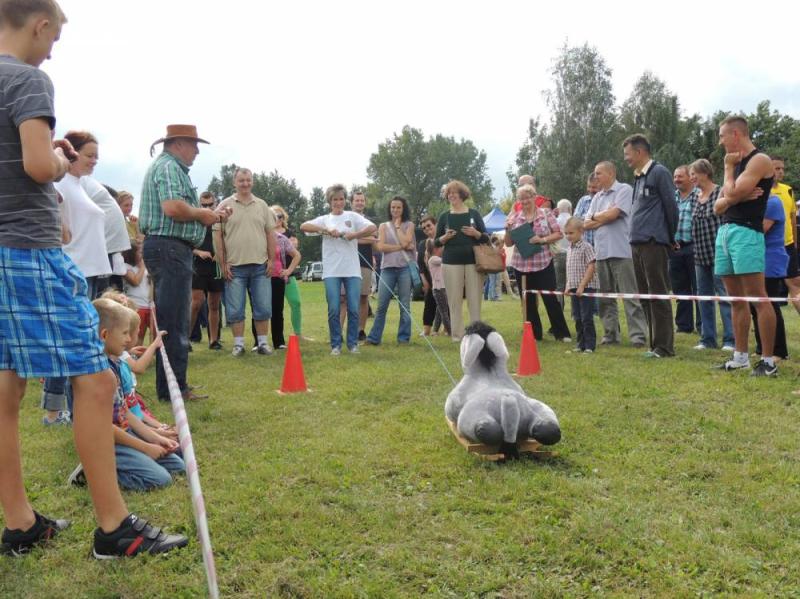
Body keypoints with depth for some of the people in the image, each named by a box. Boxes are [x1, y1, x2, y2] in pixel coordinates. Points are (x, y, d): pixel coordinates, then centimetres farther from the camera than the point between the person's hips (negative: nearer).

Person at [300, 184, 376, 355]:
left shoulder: (352, 216, 9)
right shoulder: (324, 219, 10)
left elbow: (372, 228, -3)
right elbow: (303, 226, -6)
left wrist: (354, 235, -14)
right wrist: (326, 230, -15)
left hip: (352, 270, 0)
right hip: (331, 271, 0)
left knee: (353, 309, -1)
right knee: (333, 310, -2)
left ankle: (353, 343, 12)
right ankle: (336, 344, 9)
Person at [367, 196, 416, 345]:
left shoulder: (409, 225, 9)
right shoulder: (383, 226, 12)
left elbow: (405, 242, -8)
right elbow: (381, 247, -2)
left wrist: (398, 226, 2)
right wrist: (401, 247, -7)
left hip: (405, 268, -1)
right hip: (388, 268, 1)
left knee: (405, 306, 2)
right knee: (381, 306, -1)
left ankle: (404, 338, 9)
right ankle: (373, 338, 4)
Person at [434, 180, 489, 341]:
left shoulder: (474, 214, 7)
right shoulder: (444, 216, 9)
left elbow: (486, 238, 8)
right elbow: (436, 242, 9)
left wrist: (476, 233, -12)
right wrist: (445, 237, -11)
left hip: (473, 260, 0)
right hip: (451, 262, 1)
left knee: (475, 299, -1)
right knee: (454, 300, 0)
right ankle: (457, 334, 5)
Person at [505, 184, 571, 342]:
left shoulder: (546, 214, 1)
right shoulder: (514, 218, 6)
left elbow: (559, 234, -1)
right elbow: (508, 243, 8)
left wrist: (543, 239, -15)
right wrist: (508, 228, -8)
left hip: (543, 263, -3)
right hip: (521, 265, 3)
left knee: (551, 299, -2)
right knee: (528, 301, 8)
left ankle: (561, 333, 7)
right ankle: (534, 334, 18)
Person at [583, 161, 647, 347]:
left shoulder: (624, 190, -1)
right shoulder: (597, 197, 19)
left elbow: (612, 214, -13)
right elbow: (586, 224, 12)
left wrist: (596, 217, 5)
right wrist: (605, 218, -4)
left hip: (621, 251, -7)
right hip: (601, 253, 7)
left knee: (630, 296, -6)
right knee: (605, 297, 9)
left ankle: (637, 334, -4)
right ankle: (610, 333, 16)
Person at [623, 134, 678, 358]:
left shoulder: (659, 173, -6)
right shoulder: (638, 177, 19)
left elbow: (671, 207, -7)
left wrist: (670, 238, 1)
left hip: (653, 243, -9)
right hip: (637, 243, 9)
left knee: (658, 295, -6)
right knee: (645, 296, 10)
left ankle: (664, 346, -1)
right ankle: (655, 343, 17)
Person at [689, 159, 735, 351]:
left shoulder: (720, 193, -7)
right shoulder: (697, 198, 13)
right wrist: (696, 251, 13)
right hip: (701, 255, 7)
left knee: (724, 295, -5)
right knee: (704, 297, 9)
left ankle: (730, 339, -1)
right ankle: (708, 338, 16)